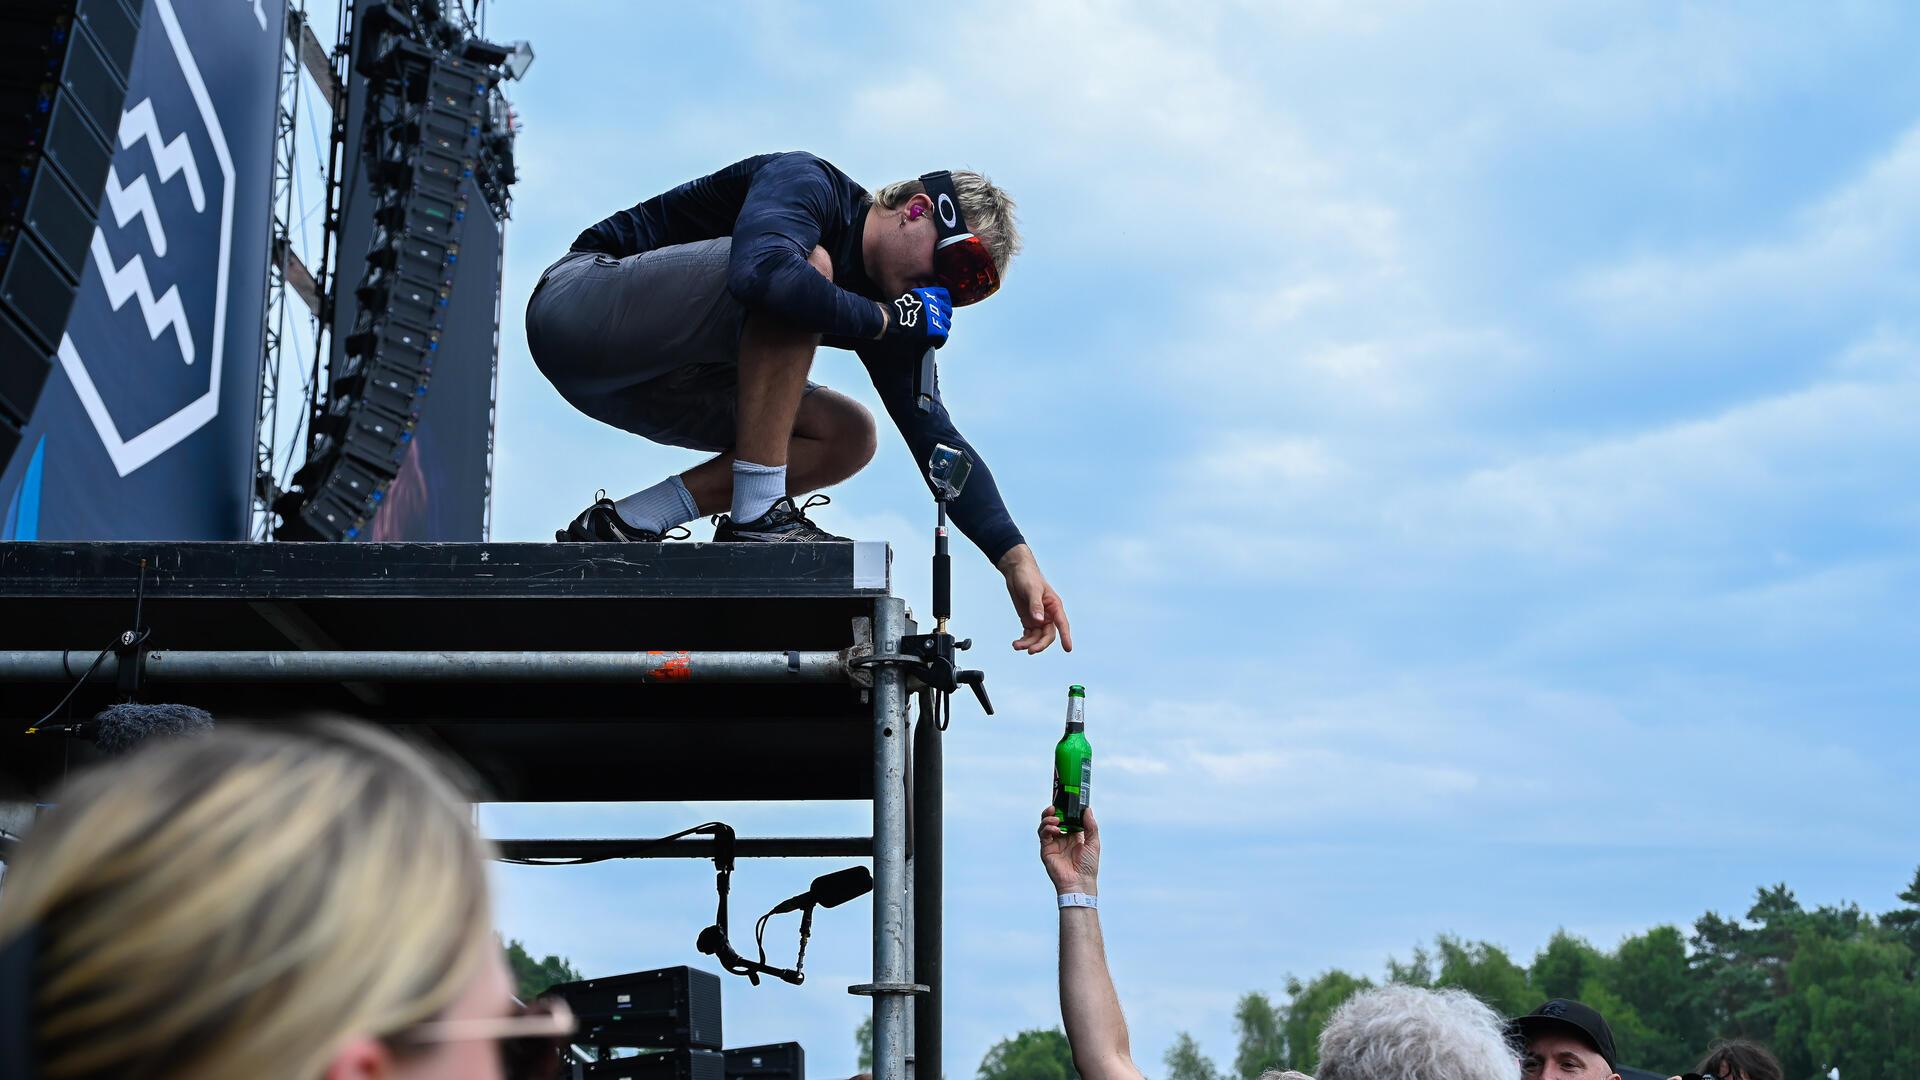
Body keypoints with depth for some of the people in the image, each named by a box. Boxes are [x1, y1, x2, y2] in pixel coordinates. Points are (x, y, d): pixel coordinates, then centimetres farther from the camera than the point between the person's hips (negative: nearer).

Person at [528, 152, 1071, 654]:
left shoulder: (881, 304, 4)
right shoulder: (808, 184, -18)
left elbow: (938, 439, 0)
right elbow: (763, 272, -41)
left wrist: (1016, 558, -10)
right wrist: (887, 318, -26)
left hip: (658, 379, 9)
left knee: (848, 437, -3)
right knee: (809, 263, -28)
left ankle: (625, 526, -8)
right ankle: (755, 515, -27)